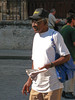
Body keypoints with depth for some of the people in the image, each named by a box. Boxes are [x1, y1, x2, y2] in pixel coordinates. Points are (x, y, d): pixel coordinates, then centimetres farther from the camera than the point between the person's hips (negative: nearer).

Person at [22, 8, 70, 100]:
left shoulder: (55, 35, -7)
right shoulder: (36, 36, 15)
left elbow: (66, 57, -9)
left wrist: (50, 65, -21)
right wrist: (29, 80, 18)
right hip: (36, 86, 7)